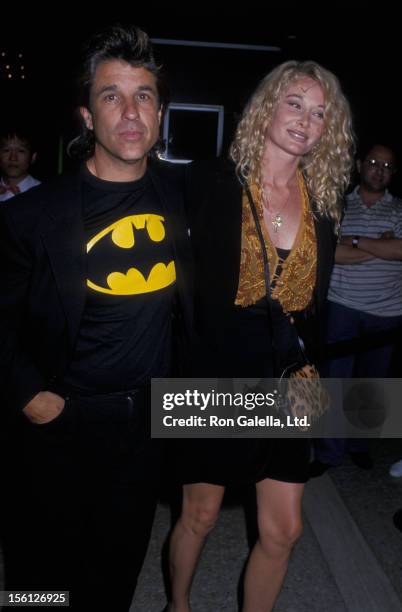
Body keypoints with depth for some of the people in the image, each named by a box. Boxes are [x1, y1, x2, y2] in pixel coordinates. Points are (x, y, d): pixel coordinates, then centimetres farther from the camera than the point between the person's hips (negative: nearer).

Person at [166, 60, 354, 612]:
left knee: (284, 530, 10)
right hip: (217, 379, -3)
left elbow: (314, 298, 9)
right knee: (199, 516, 14)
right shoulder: (212, 183, -9)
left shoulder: (323, 200, 3)